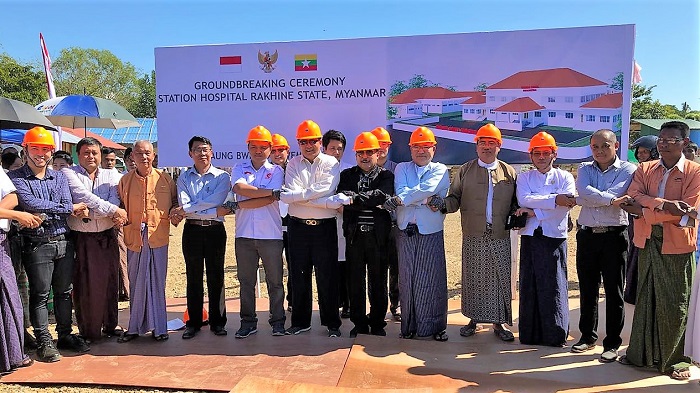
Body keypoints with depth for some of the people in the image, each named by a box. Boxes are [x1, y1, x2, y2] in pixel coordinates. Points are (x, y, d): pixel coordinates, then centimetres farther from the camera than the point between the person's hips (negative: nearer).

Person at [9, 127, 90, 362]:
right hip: (37, 245, -4)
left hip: (63, 243, 4)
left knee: (64, 292, 12)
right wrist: (67, 208, -11)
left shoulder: (59, 178, 12)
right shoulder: (15, 178, -1)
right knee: (40, 295, 4)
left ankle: (65, 335, 24)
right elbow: (29, 203, -17)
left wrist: (44, 213, -15)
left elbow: (69, 208, 1)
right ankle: (44, 342, 15)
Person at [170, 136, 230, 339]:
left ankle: (217, 322, 15)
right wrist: (212, 211, -17)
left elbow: (215, 200, -13)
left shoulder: (222, 176, 3)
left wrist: (187, 209, -13)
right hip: (192, 230, 2)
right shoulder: (184, 178, 9)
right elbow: (184, 205, -6)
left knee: (216, 276, 4)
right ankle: (193, 323, 18)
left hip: (215, 230, -1)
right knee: (193, 277, 8)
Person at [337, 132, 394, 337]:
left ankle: (377, 324, 21)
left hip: (378, 236, -1)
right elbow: (343, 198, -9)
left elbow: (382, 196, -14)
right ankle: (359, 324, 21)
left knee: (378, 282, 7)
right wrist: (372, 203, -17)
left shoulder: (386, 176, 6)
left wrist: (355, 198, -16)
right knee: (355, 282, 7)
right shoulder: (347, 175, 10)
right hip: (354, 235, 1)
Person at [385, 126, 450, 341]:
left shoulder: (440, 170, 6)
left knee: (432, 279, 0)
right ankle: (409, 325, 16)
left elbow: (427, 189, -13)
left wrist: (399, 200, -15)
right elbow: (401, 192, -6)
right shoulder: (402, 168, 13)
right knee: (406, 279, 4)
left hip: (431, 233, -2)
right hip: (406, 232, 2)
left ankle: (435, 326, 13)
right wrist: (427, 200, -17)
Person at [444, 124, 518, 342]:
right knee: (473, 278, 5)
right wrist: (443, 205, -16)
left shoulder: (509, 172, 11)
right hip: (473, 236, -1)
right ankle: (474, 319, 20)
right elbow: (454, 198, 5)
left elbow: (515, 201, 14)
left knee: (500, 278, 4)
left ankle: (499, 322, 17)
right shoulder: (465, 171, 8)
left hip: (500, 236, 1)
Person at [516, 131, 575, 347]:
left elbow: (566, 205, -9)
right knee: (530, 285, 3)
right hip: (530, 237, 1)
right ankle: (530, 334, 12)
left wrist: (534, 210, -13)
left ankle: (557, 334, 10)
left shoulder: (565, 177, 8)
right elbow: (524, 200, -9)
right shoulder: (523, 178, 11)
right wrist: (554, 199, -18)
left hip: (555, 237, -1)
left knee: (555, 285, -1)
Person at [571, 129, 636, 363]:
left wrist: (587, 199, -6)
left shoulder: (628, 170, -2)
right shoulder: (585, 169, 11)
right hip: (587, 236, 4)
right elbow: (584, 191, -12)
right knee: (587, 289, 11)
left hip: (614, 236, -3)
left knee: (614, 291, 3)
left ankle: (612, 343, 13)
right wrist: (610, 200, -17)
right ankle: (587, 336, 24)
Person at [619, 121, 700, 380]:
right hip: (647, 242, 4)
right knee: (645, 299, 12)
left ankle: (675, 359, 19)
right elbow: (632, 197, -7)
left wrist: (644, 210, -13)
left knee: (674, 304, 4)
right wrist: (663, 205, -22)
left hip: (677, 245, -4)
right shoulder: (645, 169, 9)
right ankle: (641, 353, 23)